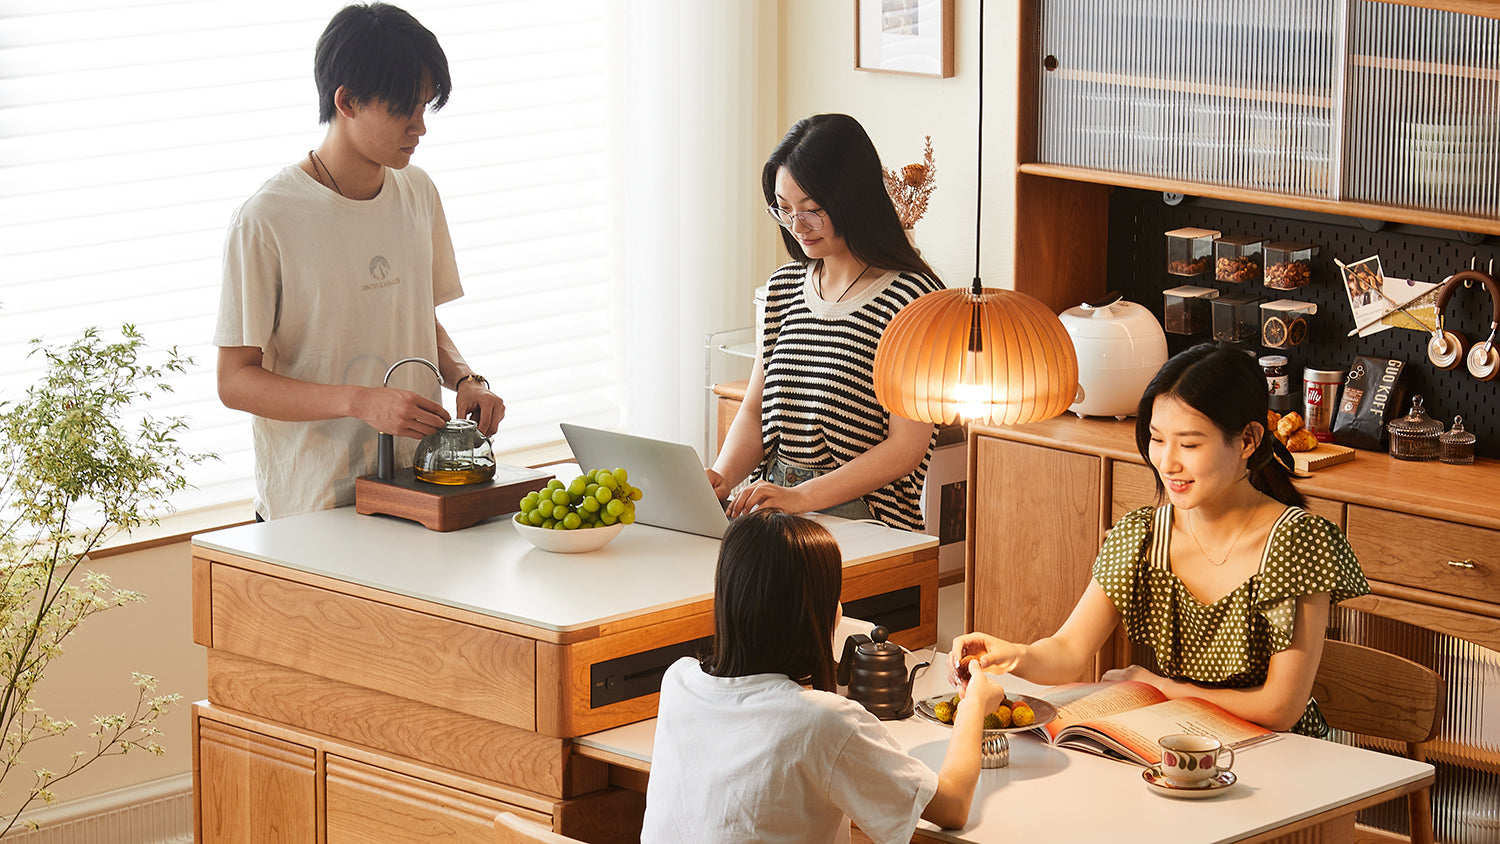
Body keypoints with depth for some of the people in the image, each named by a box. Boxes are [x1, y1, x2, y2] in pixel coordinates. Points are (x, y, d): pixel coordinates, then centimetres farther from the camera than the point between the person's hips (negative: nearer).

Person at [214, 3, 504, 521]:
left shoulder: (418, 195, 10)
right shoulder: (266, 221, -10)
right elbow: (235, 381, -10)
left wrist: (464, 379, 2)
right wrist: (362, 401, -21)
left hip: (418, 494, 4)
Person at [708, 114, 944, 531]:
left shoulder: (911, 298, -7)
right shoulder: (783, 288, 16)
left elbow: (906, 448, -11)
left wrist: (802, 497, -20)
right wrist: (722, 477, -4)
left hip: (863, 520, -6)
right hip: (771, 506, 6)